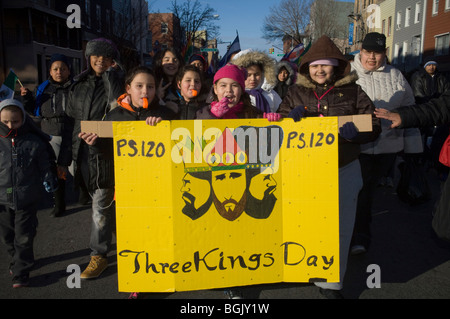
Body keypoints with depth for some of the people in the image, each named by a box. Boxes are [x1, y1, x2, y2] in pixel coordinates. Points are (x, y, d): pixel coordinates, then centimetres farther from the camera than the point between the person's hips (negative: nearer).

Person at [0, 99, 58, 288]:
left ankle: (21, 272, 15)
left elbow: (45, 165, 4)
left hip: (27, 200, -2)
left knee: (24, 238, 3)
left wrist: (49, 181, -5)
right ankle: (17, 259, 41)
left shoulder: (35, 142, -7)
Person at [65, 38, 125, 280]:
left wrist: (111, 74, -15)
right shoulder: (79, 85, 12)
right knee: (99, 199, 17)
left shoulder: (116, 81, -2)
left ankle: (99, 256, 9)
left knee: (101, 204, -3)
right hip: (82, 151, 6)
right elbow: (71, 117, 16)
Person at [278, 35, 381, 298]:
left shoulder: (352, 91, 1)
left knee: (339, 229, 7)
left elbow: (373, 126, 0)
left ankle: (331, 283, 24)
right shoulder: (297, 93, 6)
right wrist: (292, 116, -15)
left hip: (344, 170, -1)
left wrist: (354, 133, -23)